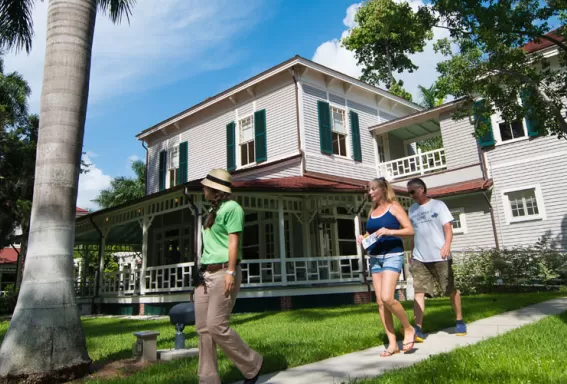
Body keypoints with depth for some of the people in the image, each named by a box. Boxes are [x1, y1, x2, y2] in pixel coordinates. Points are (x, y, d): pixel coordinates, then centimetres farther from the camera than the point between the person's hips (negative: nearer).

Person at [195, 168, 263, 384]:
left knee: (216, 326, -10)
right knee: (203, 328, 5)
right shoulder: (213, 211, 20)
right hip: (206, 274, 9)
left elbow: (234, 241, -13)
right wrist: (203, 273, 18)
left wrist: (231, 272, -20)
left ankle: (252, 364, 9)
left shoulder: (231, 207, -6)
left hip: (223, 273, -9)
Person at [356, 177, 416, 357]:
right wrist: (363, 239, 2)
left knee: (387, 298, -19)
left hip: (392, 255, -7)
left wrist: (390, 231, -22)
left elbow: (410, 230, -8)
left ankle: (409, 329, 7)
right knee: (380, 301, 3)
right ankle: (392, 343, 11)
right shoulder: (372, 212, 16)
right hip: (375, 258, 7)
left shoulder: (394, 207, -2)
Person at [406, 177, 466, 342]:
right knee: (419, 291, -9)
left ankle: (460, 321, 30)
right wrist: (412, 255, 17)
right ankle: (418, 329, -12)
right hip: (419, 259, 3)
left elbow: (448, 227, -8)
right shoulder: (412, 210, 13)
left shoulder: (438, 205, 1)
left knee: (451, 290, 10)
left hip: (440, 256, -3)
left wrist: (447, 244, -25)